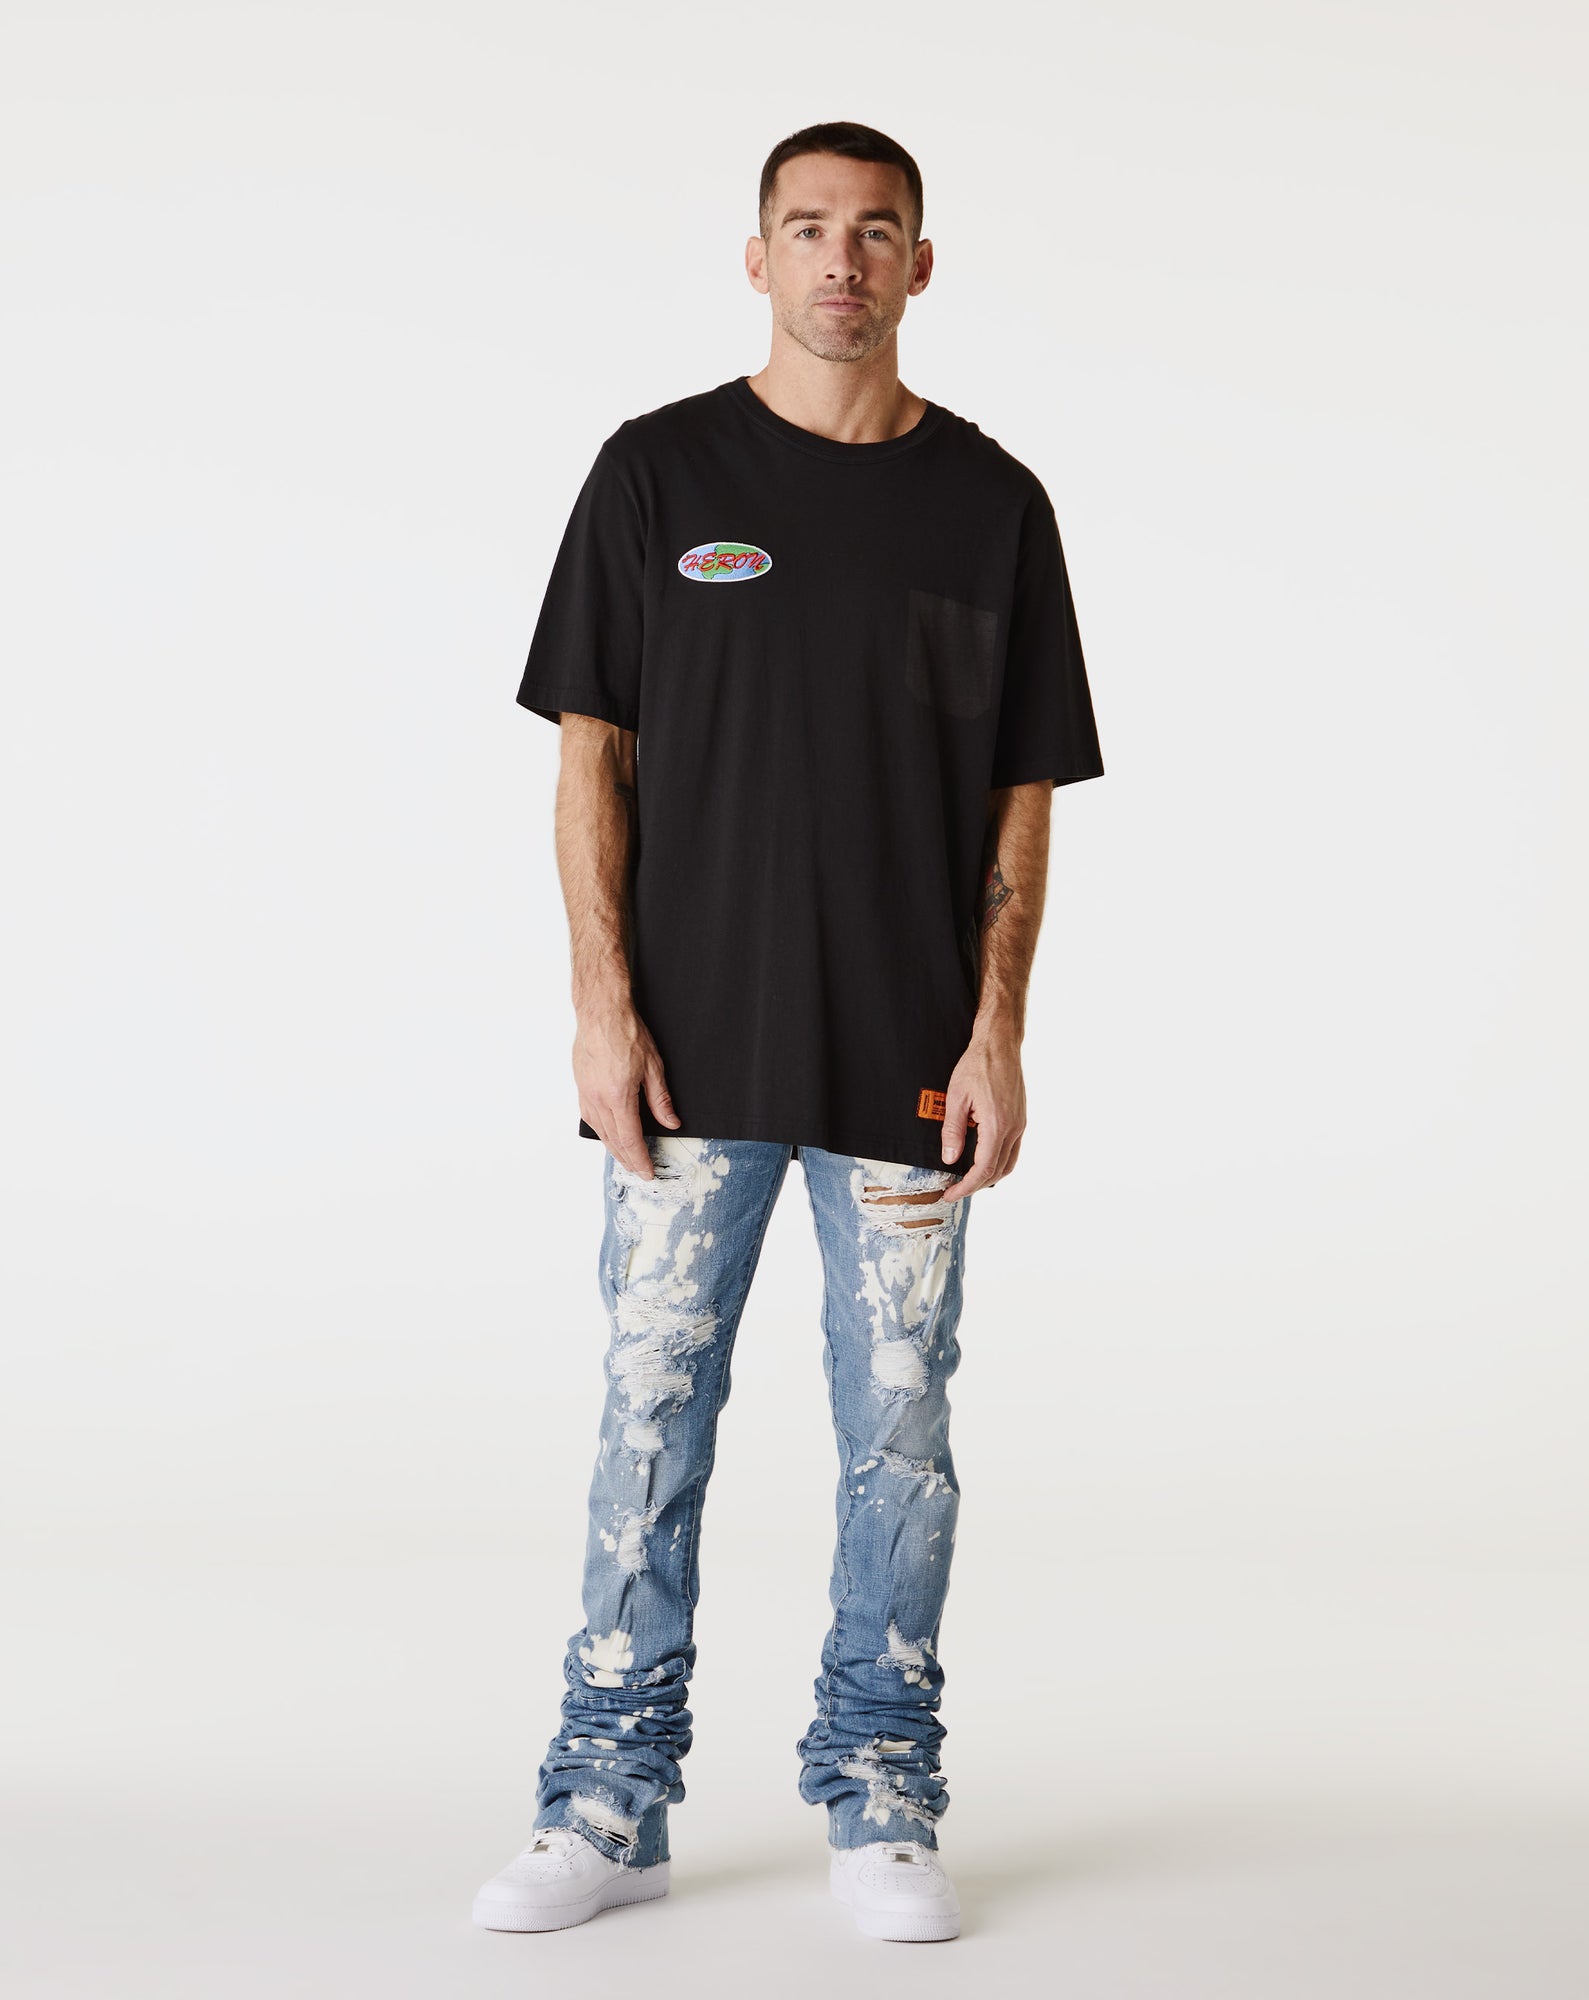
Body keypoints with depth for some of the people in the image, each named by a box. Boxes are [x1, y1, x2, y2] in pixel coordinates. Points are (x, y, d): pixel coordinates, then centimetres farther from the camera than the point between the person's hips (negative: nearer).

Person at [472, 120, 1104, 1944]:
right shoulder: (658, 472, 2)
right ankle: (612, 1802, 15)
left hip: (905, 1060, 1)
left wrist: (998, 1035, -5)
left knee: (897, 1429, 6)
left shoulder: (991, 505, 4)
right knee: (652, 1414, 4)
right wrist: (603, 1007, -8)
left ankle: (879, 1804, 19)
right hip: (692, 1053, 0)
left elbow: (1022, 800, 5)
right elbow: (592, 754, 1)